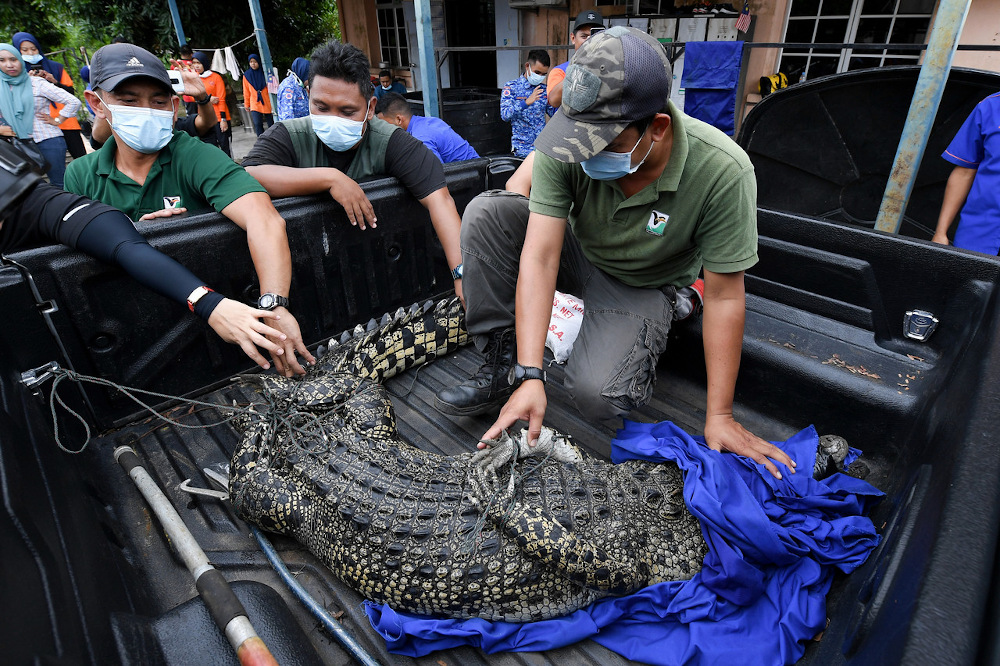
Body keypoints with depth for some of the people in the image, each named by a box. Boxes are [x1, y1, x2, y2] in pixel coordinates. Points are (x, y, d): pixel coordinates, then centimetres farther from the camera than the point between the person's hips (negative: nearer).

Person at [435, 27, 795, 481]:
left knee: (598, 395, -29)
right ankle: (503, 365, -12)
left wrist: (719, 417, -18)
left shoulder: (722, 171, -30)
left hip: (642, 286, -2)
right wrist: (530, 376, -36)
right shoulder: (565, 145, -26)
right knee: (485, 211, -22)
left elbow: (725, 298, -23)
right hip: (577, 251, 3)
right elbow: (539, 257, -29)